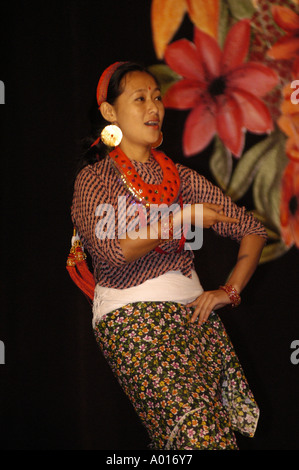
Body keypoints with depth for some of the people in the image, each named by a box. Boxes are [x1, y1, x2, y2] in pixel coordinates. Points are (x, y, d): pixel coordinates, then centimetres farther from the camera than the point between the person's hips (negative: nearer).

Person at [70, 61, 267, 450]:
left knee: (226, 430, -10)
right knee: (196, 429, -23)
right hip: (131, 317, -5)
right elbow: (114, 249, -15)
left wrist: (230, 291, 6)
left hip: (193, 314, 5)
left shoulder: (181, 177, 17)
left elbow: (252, 230, 20)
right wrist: (184, 218, -9)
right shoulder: (95, 179, 3)